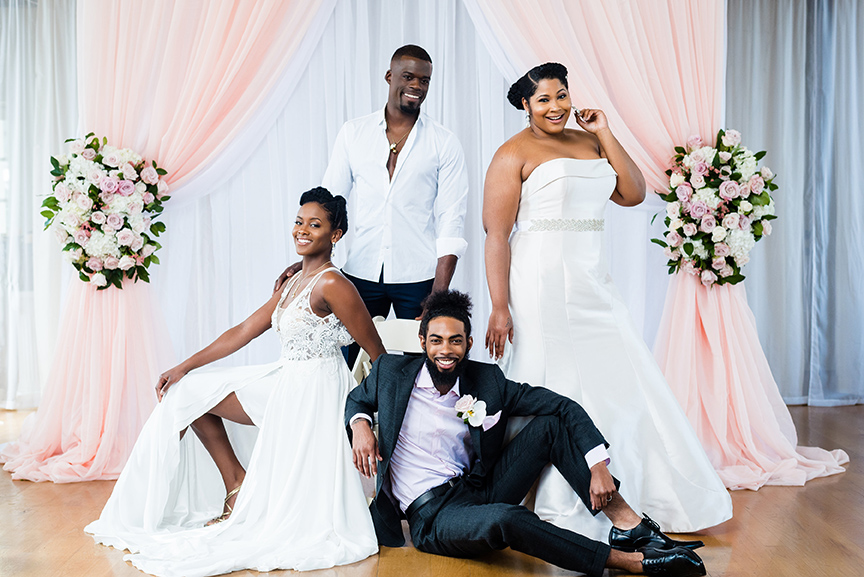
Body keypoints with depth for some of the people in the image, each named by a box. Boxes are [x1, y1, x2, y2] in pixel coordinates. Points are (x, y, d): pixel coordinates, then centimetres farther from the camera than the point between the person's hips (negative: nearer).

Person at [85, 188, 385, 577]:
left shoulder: (332, 285, -18)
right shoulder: (294, 282, 10)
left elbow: (379, 355, -16)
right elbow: (243, 332, 14)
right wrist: (185, 367, 11)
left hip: (313, 394, -10)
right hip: (285, 382, 10)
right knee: (192, 392, 13)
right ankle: (236, 486, 15)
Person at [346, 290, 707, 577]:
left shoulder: (487, 381, -1)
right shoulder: (391, 371, -3)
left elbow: (564, 407, -5)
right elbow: (356, 399, 18)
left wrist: (598, 467, -17)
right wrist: (359, 424, -7)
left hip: (480, 490, 4)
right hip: (432, 514, -4)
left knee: (552, 422, -11)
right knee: (504, 519, -38)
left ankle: (627, 523, -18)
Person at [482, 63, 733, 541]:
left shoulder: (589, 142, 15)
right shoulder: (514, 154, -4)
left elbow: (633, 194, 7)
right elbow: (496, 234, -10)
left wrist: (605, 133, 4)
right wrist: (500, 309, -17)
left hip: (592, 284, 6)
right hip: (541, 284, -6)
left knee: (621, 383, 8)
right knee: (554, 390, -1)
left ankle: (640, 500, 22)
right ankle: (558, 511, 12)